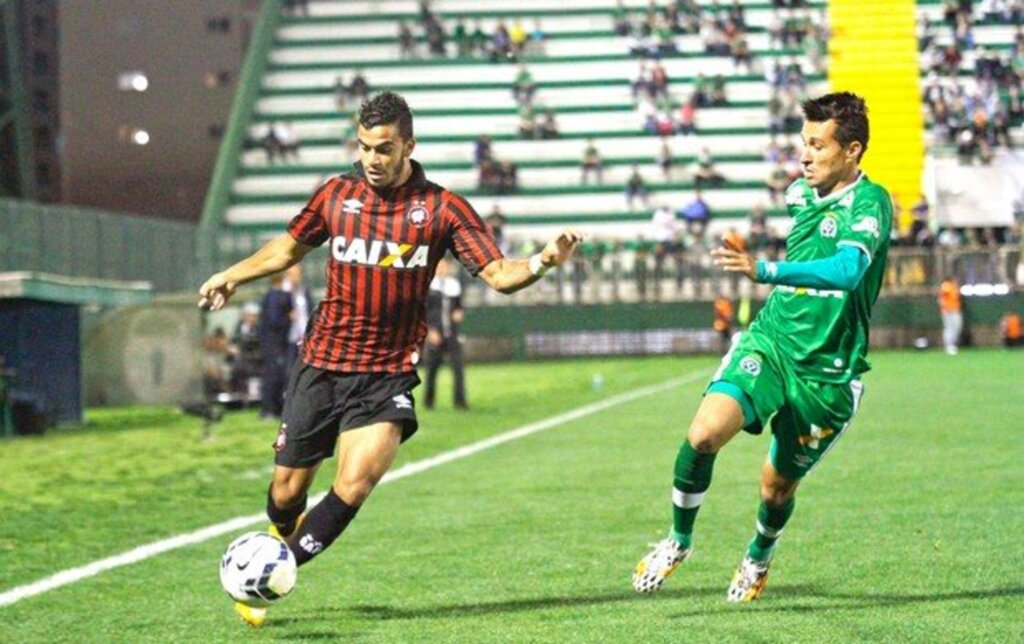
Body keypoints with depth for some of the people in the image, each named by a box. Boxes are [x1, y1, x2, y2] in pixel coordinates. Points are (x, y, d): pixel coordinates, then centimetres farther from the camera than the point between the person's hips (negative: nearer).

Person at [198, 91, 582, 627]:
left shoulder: (442, 209, -3)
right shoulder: (336, 195, 5)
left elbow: (499, 274, -7)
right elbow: (289, 247, 23)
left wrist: (543, 262, -26)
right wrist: (233, 276, 21)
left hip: (387, 375, -2)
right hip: (320, 363, 2)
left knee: (355, 485, -21)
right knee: (287, 490, 4)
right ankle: (284, 536, 39)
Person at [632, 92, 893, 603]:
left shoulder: (870, 203, -15)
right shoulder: (798, 195, 6)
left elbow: (846, 270, -35)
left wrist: (765, 271, -44)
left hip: (827, 371, -4)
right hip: (769, 342, 4)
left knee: (778, 486, 10)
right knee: (704, 432, -22)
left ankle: (759, 557, 44)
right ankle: (679, 541, -1)